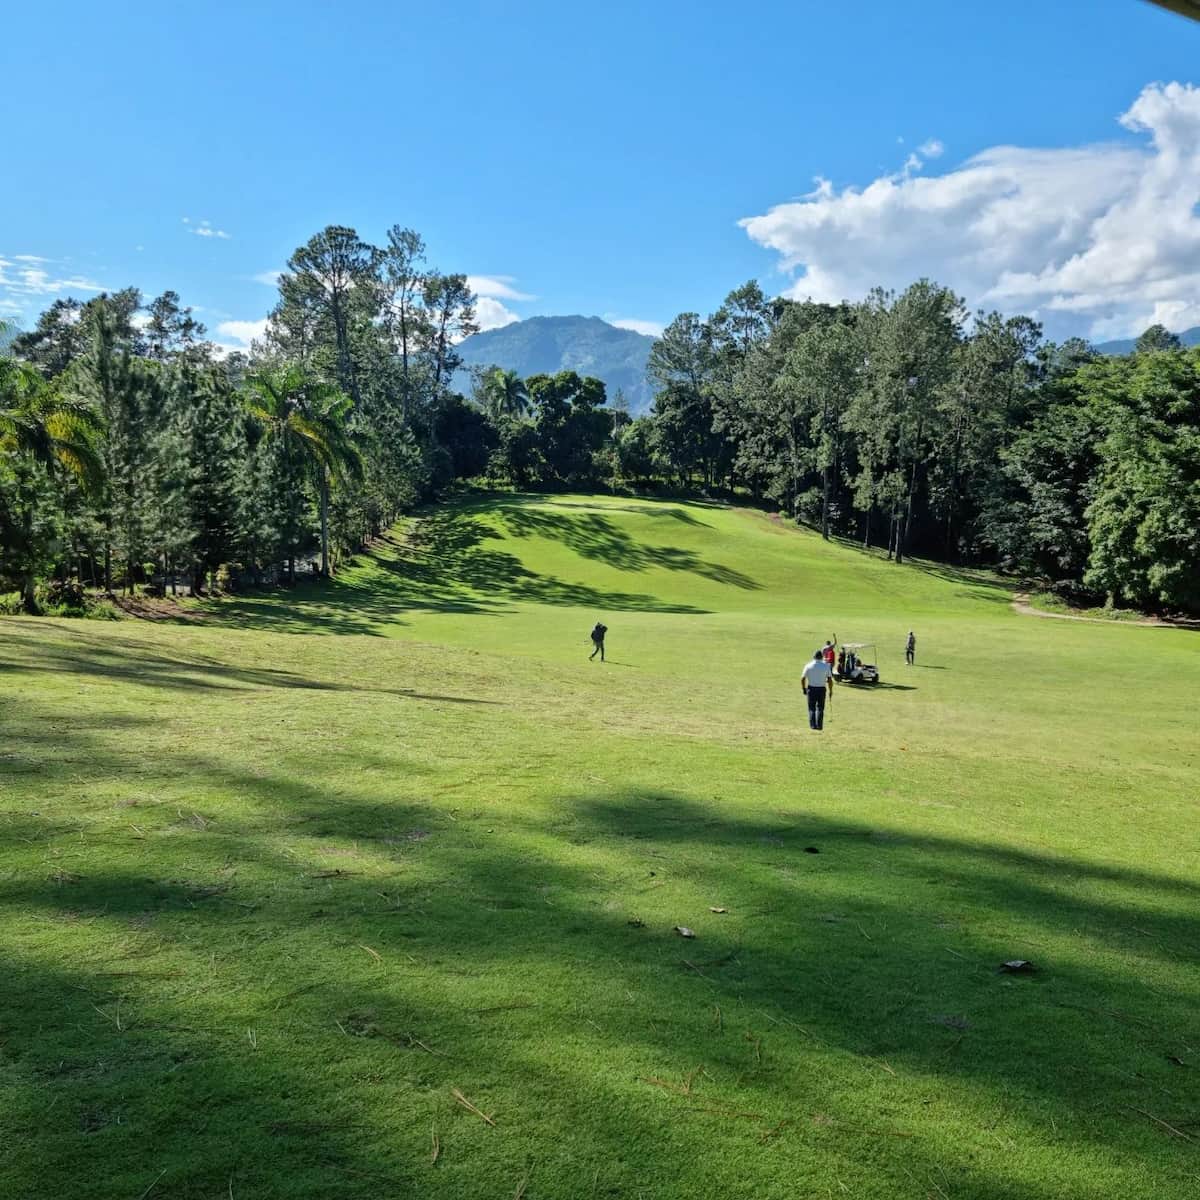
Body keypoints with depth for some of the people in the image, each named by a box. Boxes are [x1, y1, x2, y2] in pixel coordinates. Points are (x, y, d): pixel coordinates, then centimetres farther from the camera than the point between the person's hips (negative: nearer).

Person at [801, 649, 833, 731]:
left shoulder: (809, 666, -3)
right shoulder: (826, 666, -3)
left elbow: (802, 678, -5)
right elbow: (830, 680, -5)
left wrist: (803, 689, 7)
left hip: (811, 688, 0)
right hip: (822, 689, 0)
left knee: (811, 708, 10)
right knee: (820, 708, 12)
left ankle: (813, 725, 3)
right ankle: (819, 725, 9)